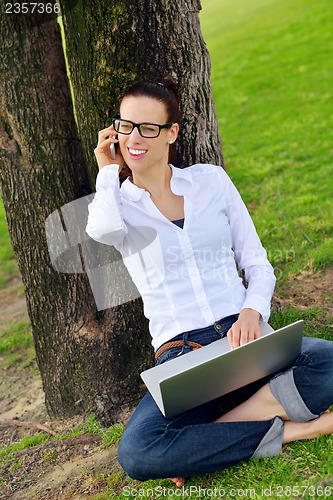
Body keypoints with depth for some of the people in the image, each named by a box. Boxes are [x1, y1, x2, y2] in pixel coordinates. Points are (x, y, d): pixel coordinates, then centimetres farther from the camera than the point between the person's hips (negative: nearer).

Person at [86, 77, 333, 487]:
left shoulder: (211, 180, 10)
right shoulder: (117, 202, 6)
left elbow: (258, 264, 11)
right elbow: (102, 228, -23)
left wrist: (252, 312, -11)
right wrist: (108, 170, -2)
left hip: (243, 335, 1)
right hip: (180, 354, -1)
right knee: (135, 454, -30)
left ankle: (209, 433, -18)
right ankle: (283, 431, -16)